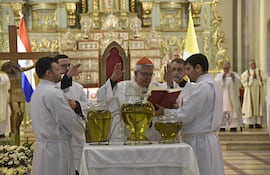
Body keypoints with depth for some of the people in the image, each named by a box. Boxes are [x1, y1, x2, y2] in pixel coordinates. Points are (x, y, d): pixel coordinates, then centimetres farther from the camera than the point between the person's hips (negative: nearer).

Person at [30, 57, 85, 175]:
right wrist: (82, 135, 2)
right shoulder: (53, 93, -17)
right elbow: (69, 119, -14)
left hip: (42, 144, 9)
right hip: (56, 147, -9)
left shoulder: (37, 92, 13)